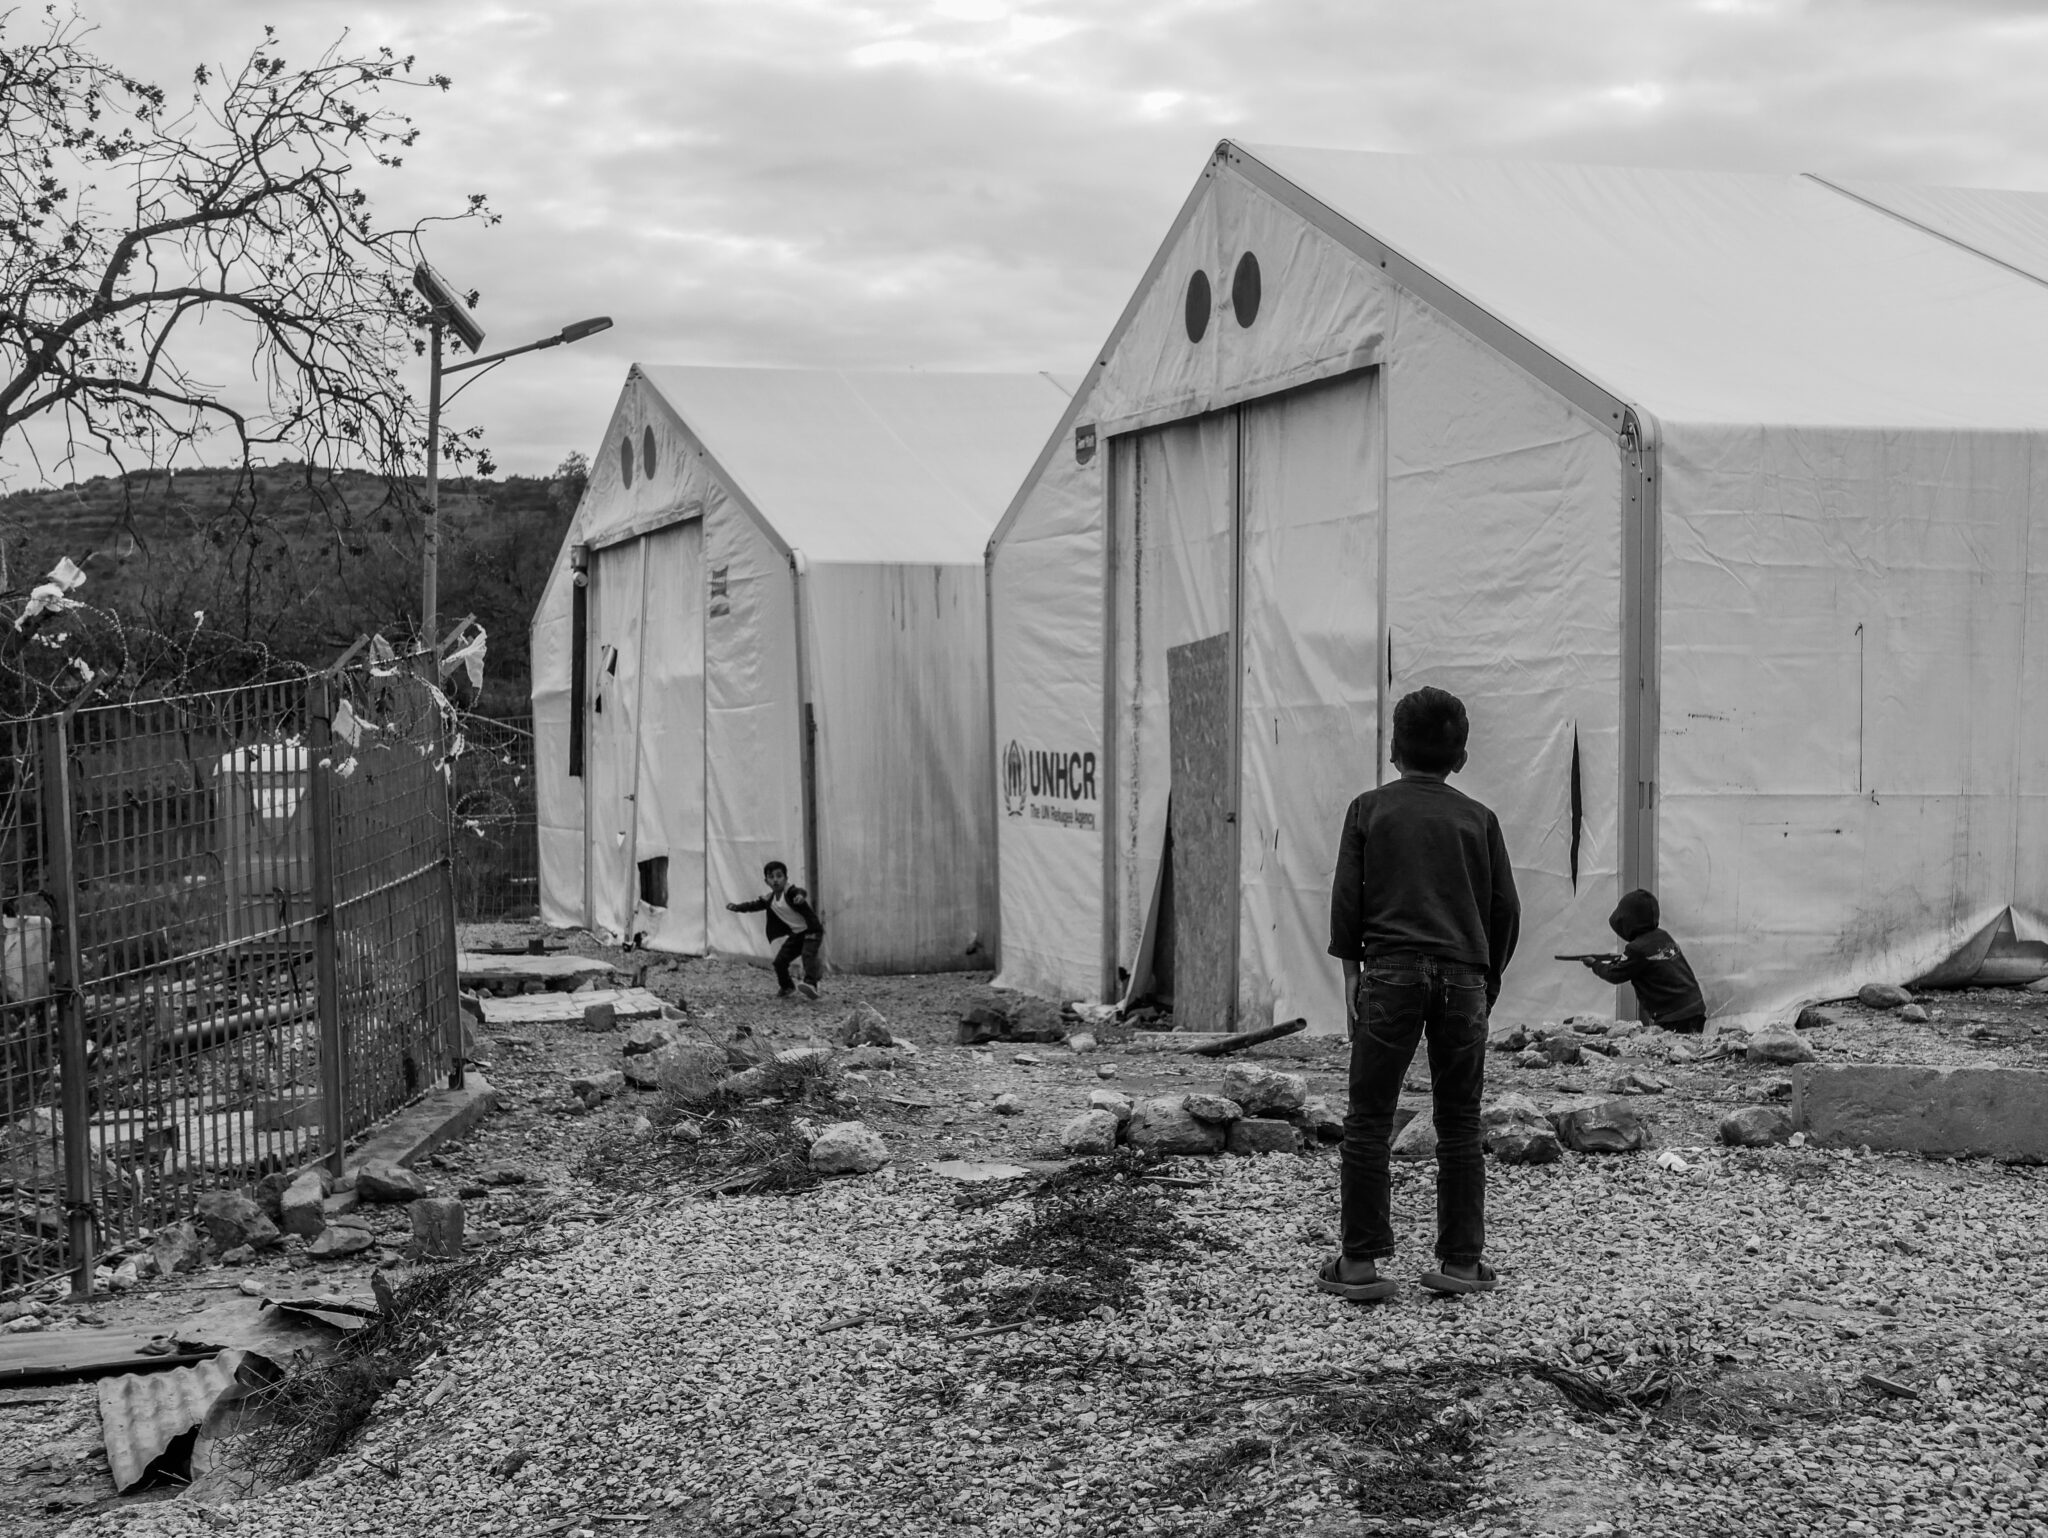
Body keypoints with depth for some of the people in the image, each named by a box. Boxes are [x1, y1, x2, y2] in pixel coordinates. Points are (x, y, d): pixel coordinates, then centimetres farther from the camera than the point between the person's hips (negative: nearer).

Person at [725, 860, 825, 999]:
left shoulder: (791, 892, -23)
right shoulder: (769, 898, -1)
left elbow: (801, 893, -44)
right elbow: (755, 904, 5)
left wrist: (800, 896, -68)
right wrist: (737, 907, -9)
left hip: (812, 930, -7)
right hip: (796, 934, 7)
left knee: (808, 954, -31)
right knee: (779, 961, 4)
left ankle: (811, 984, -43)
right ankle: (787, 987, 27)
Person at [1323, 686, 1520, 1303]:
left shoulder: (1369, 809, 7)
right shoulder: (1478, 818, 12)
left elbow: (1347, 896, 2)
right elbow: (1505, 906, 10)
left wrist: (1351, 974, 6)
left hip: (1391, 971, -2)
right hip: (1463, 975, 2)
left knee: (1368, 1120, 2)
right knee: (1460, 1124, 8)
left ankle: (1360, 1262, 1)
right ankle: (1462, 1260, 9)